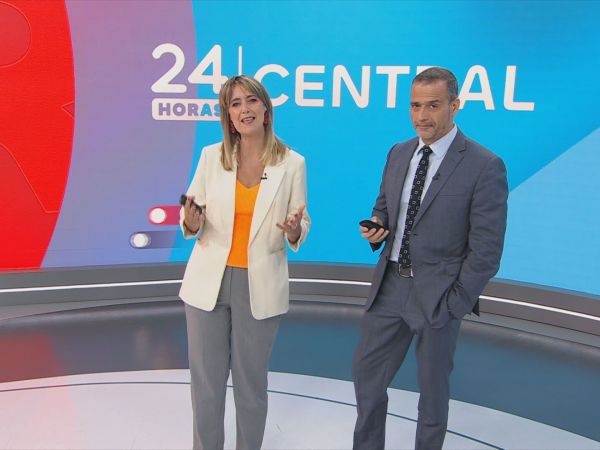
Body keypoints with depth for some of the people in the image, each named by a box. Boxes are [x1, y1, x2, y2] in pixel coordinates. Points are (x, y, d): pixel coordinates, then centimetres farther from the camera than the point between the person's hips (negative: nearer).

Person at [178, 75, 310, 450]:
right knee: (206, 379, 11)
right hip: (209, 281, 1)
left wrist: (295, 233, -20)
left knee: (251, 380, 13)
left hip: (261, 285, -1)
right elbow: (193, 217, 5)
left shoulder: (292, 163, -5)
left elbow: (302, 224, 2)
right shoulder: (211, 156, -2)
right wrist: (191, 224, -17)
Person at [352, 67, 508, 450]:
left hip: (438, 293, -5)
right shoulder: (399, 153, 5)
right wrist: (377, 227, -4)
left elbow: (486, 249, -13)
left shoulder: (485, 166, -14)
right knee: (366, 374, 16)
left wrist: (455, 303, -13)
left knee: (433, 387, 13)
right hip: (390, 285, 6)